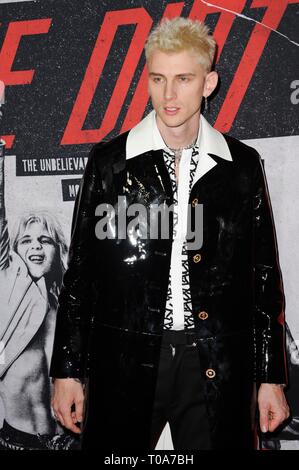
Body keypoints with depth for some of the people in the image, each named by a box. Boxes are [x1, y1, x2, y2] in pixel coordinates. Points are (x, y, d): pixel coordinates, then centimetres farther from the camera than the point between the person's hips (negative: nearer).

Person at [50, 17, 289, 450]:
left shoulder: (243, 166, 3)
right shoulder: (109, 161, 1)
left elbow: (265, 276, 6)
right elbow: (79, 274, 3)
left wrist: (271, 378, 5)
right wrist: (67, 370, 2)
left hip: (217, 369, 1)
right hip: (125, 363, 0)